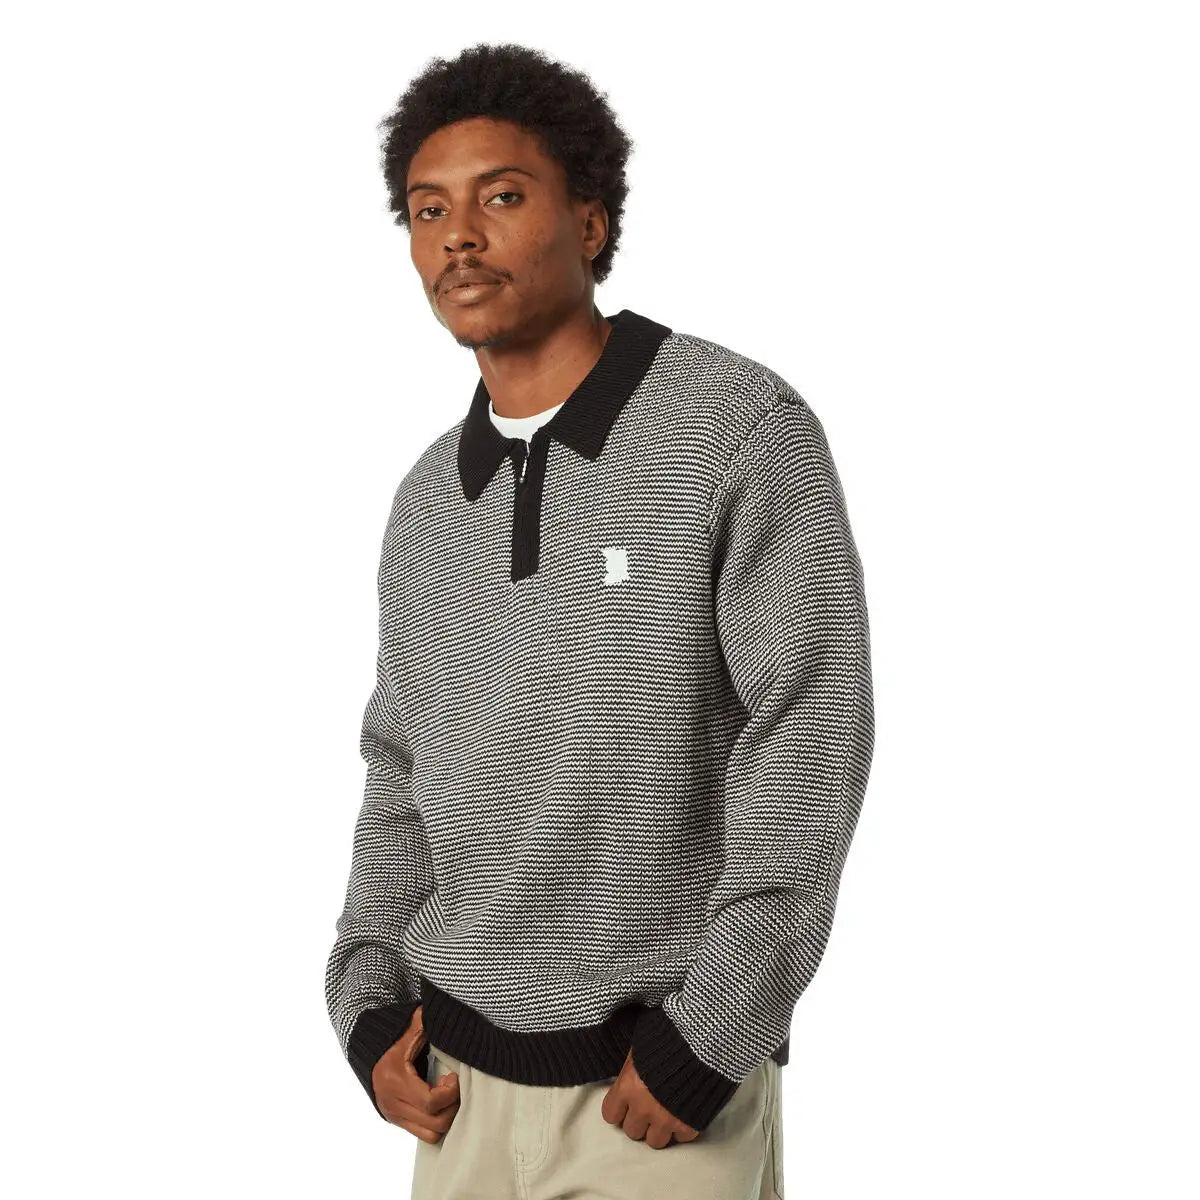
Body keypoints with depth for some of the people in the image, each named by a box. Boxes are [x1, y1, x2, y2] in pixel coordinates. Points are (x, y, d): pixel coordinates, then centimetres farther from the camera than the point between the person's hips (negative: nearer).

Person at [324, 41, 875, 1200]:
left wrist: (702, 1041, -19)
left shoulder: (744, 429, -12)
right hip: (464, 1081, 6)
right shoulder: (429, 501, 7)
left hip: (671, 1083, -5)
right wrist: (372, 1011, 2)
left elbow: (808, 741, -16)